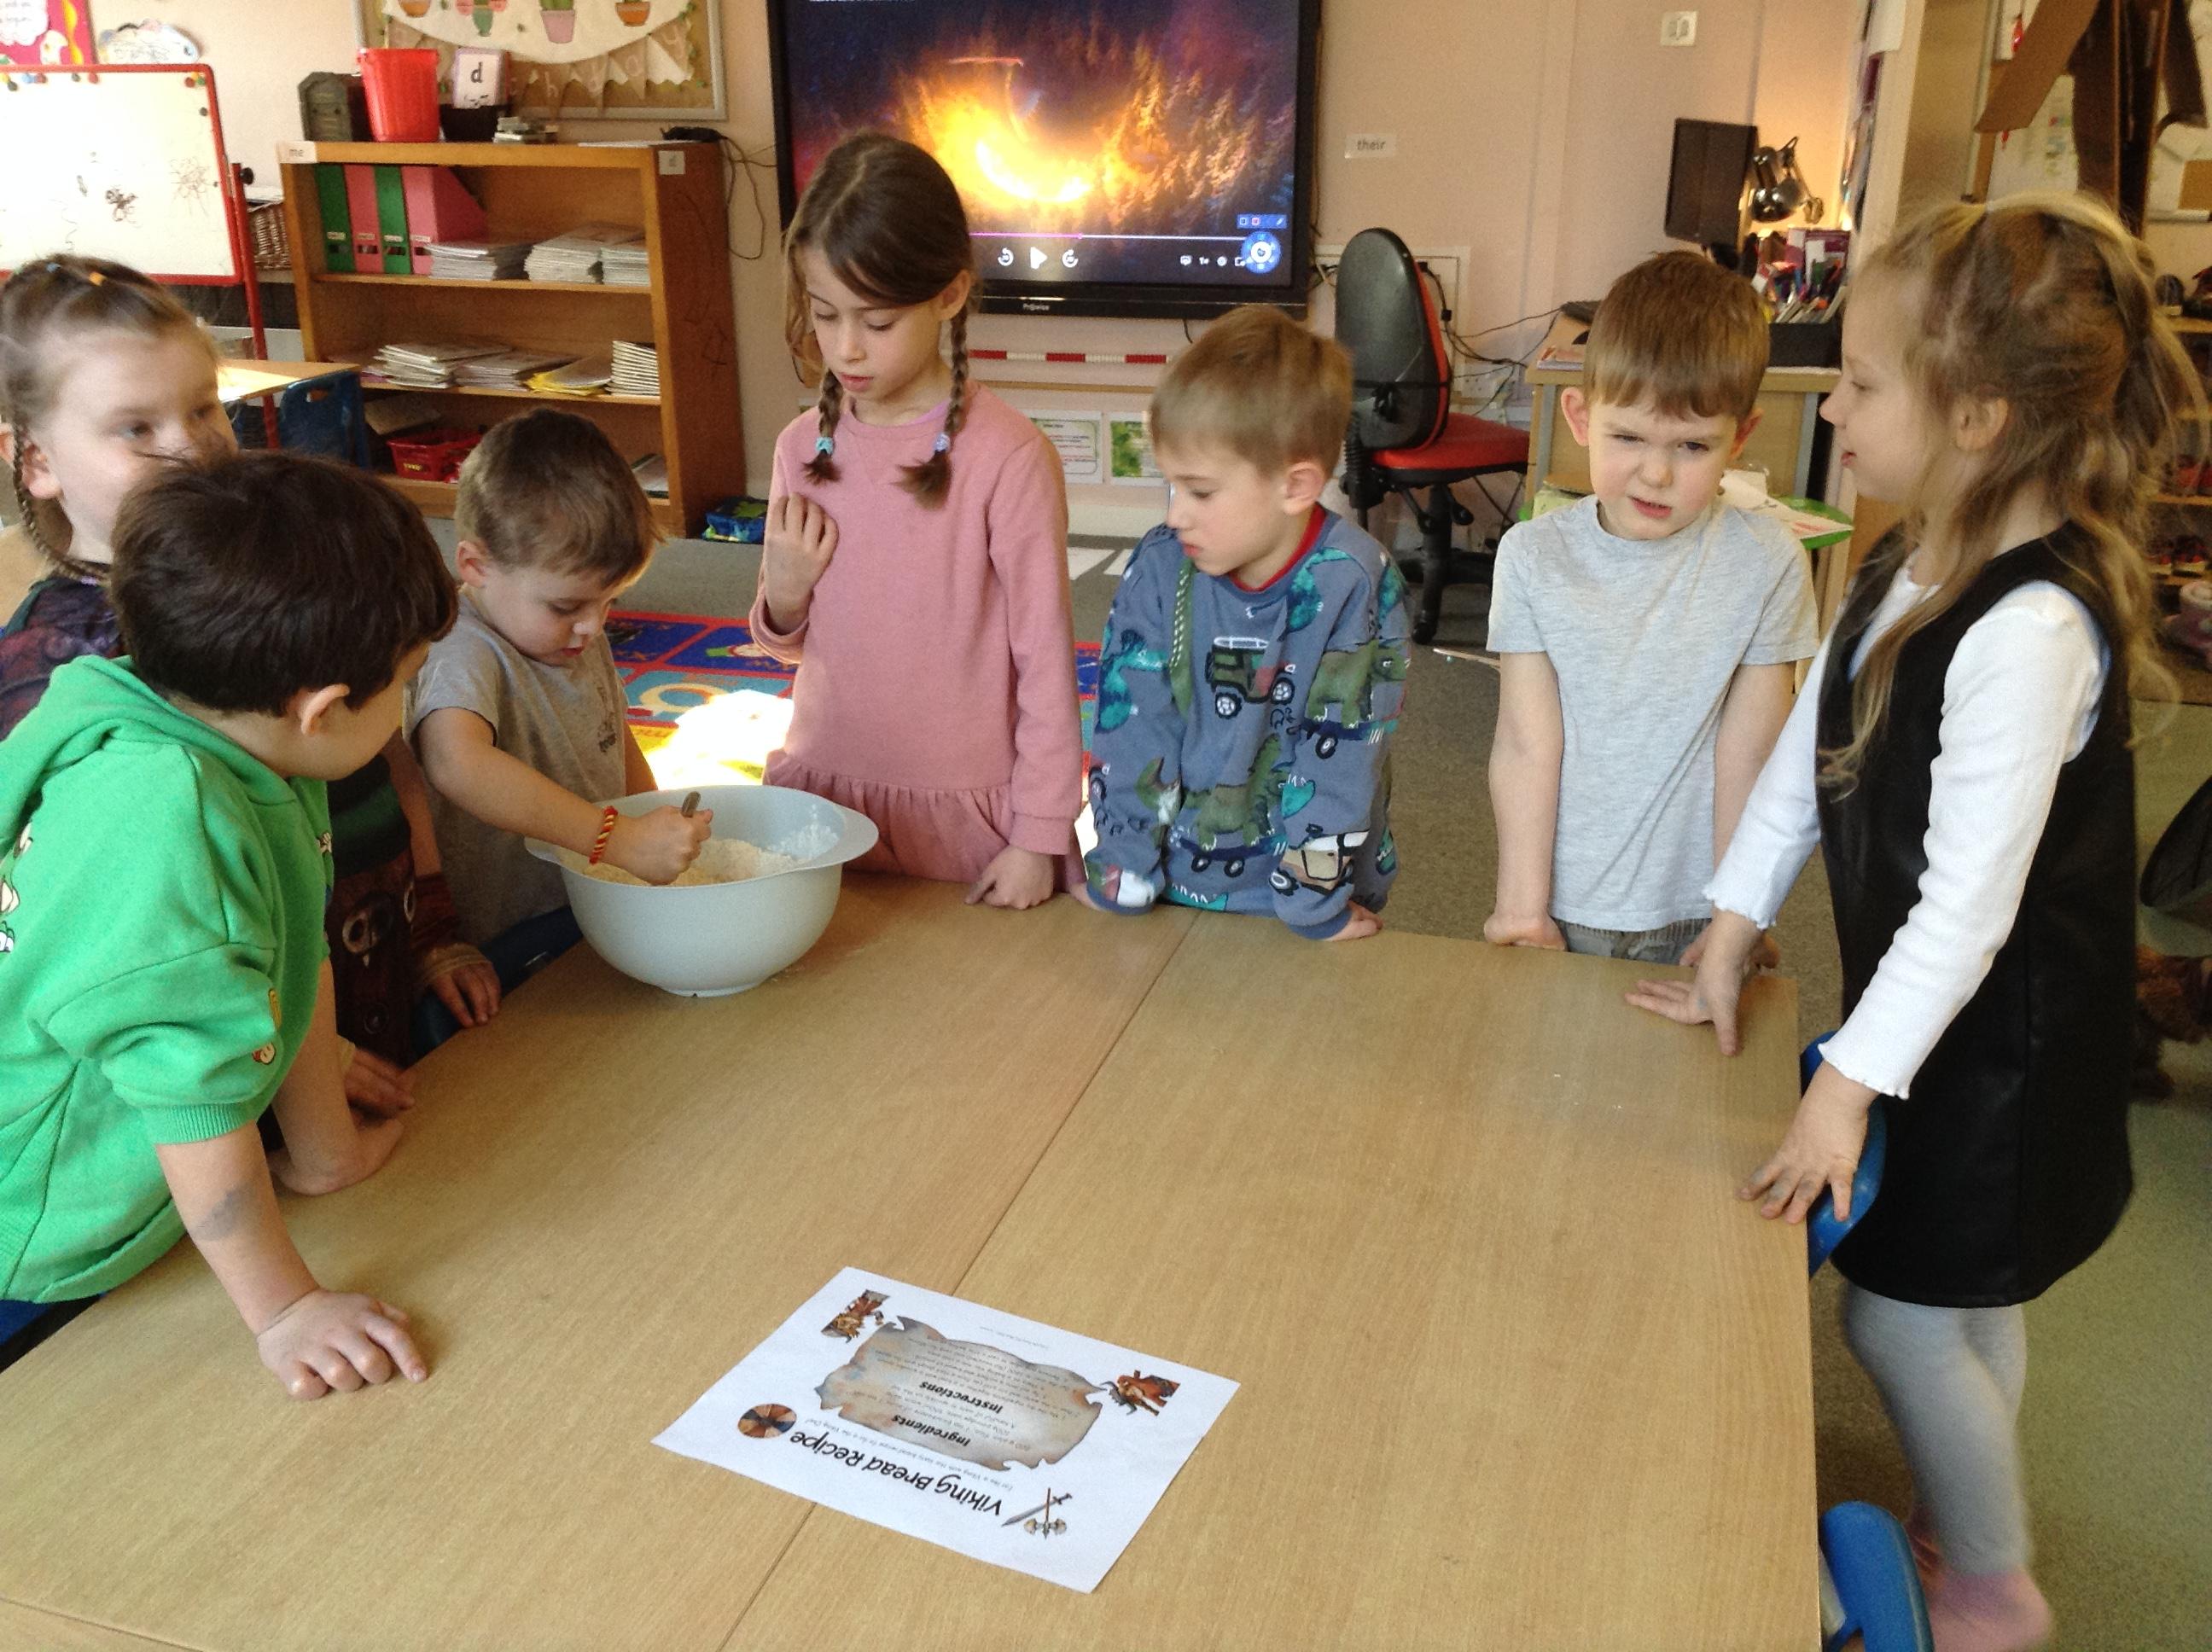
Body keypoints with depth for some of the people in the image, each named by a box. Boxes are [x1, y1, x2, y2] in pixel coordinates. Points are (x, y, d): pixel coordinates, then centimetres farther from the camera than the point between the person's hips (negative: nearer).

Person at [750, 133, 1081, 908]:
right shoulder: (803, 446, 0)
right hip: (819, 786, 5)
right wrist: (783, 597, -9)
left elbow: (1045, 658, -11)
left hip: (965, 810, -4)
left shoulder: (1009, 457, -16)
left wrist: (1038, 838, -9)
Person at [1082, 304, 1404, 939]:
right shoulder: (1159, 567, -10)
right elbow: (1131, 728, -9)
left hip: (1308, 888, -2)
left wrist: (1315, 904, -15)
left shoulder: (1355, 586, -18)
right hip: (1174, 885, 3)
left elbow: (1339, 759, -17)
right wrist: (1123, 876, -8)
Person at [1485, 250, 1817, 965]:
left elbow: (1747, 759, -9)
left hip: (1690, 917, 0)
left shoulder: (1766, 563, -9)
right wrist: (1523, 908, -12)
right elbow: (1526, 744, -11)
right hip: (1562, 911, 1)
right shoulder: (1534, 556, -6)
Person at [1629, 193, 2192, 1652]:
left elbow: (1971, 898, -28)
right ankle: (1960, 1532, 43)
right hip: (1927, 998, 8)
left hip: (2000, 1039, -8)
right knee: (1958, 1301, 22)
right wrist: (1734, 928, 8)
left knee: (1903, 1316, 6)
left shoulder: (2031, 630, -30)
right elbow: (1810, 749, 6)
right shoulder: (1913, 568, -1)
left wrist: (1852, 1084, -22)